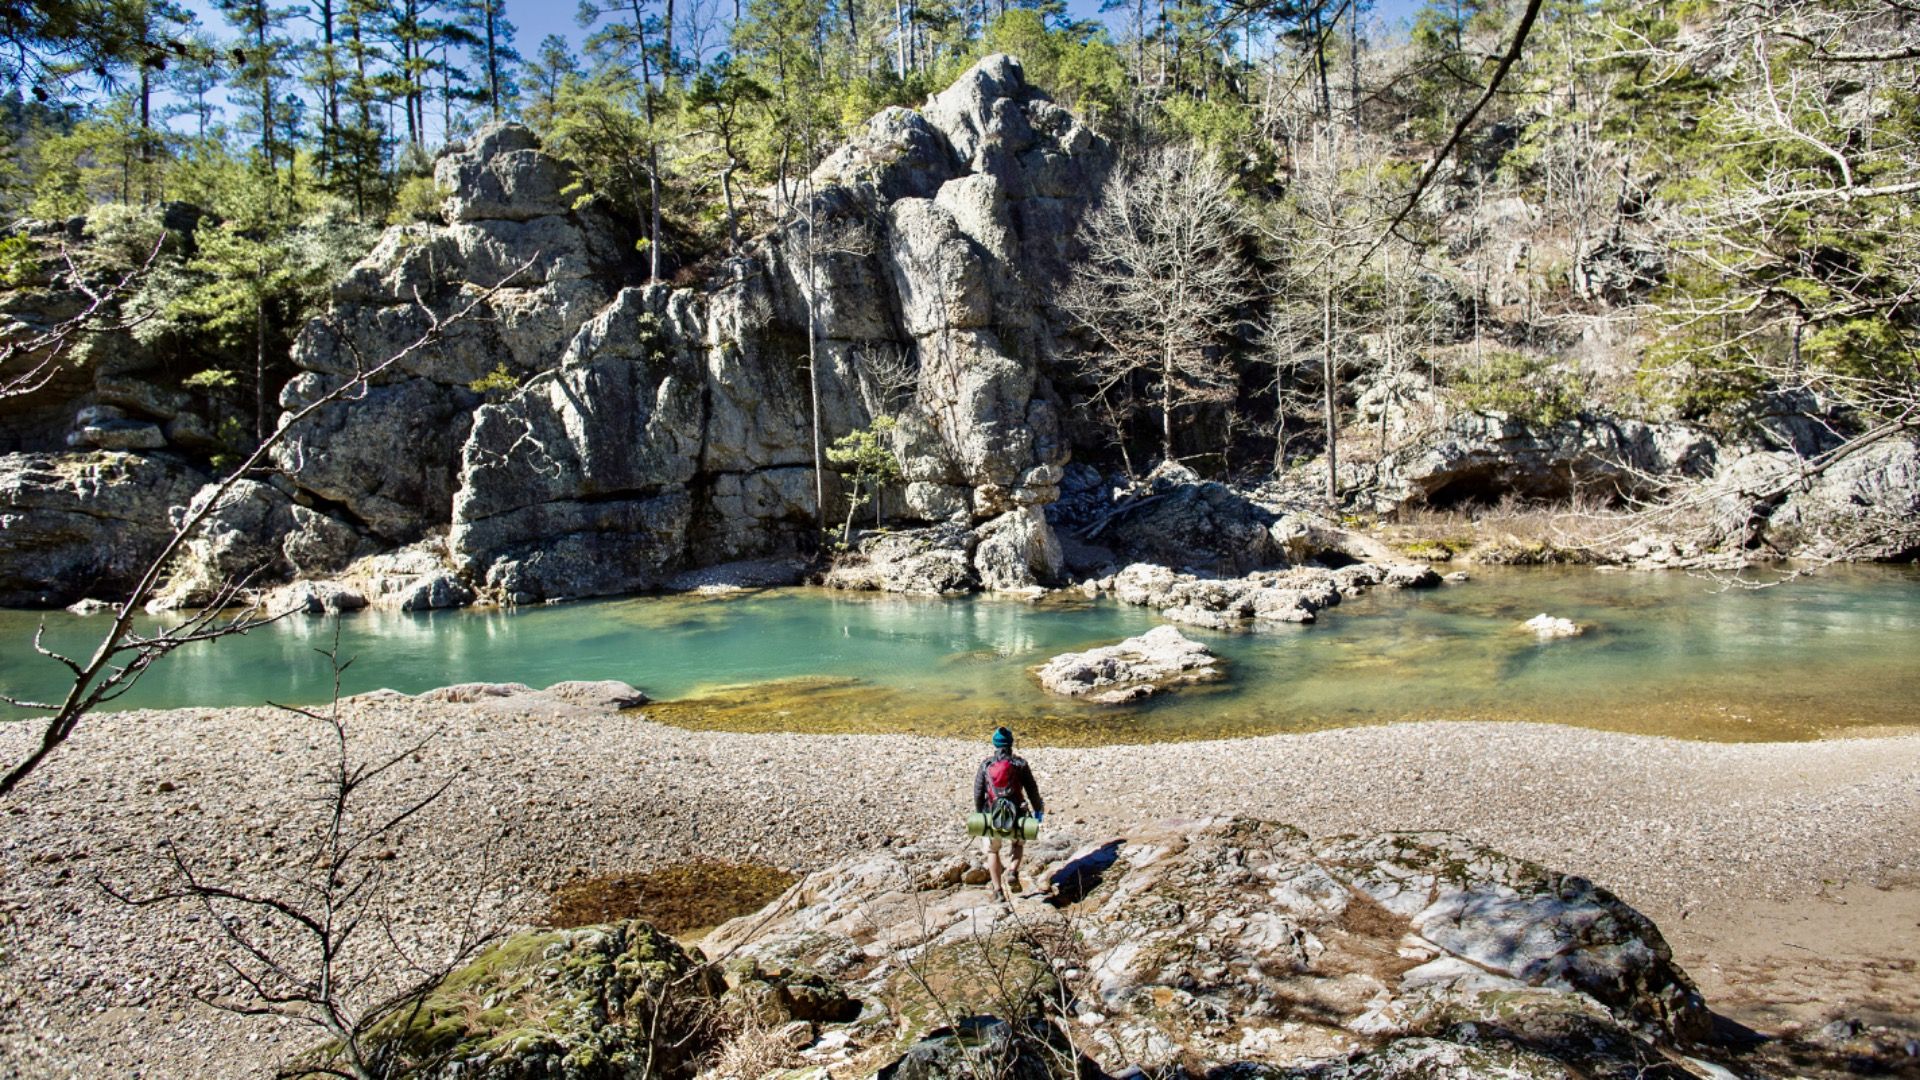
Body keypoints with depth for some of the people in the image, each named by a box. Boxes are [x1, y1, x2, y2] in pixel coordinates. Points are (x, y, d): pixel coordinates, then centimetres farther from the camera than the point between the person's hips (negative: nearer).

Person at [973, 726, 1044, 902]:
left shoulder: (986, 765, 0)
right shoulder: (1020, 764, -3)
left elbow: (978, 792, 5)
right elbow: (1032, 790, 1)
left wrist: (978, 813, 19)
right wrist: (1038, 809, 15)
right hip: (1016, 815, 0)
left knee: (992, 851, 20)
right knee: (1018, 844, 26)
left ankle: (998, 890, 16)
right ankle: (1012, 872, -1)